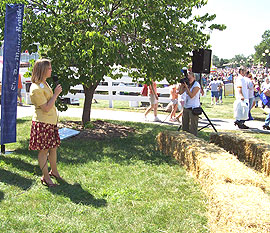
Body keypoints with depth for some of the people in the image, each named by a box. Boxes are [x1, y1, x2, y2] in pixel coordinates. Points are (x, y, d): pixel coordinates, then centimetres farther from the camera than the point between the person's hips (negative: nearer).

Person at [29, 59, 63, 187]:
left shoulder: (44, 83, 13)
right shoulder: (36, 88, -20)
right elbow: (46, 108, -20)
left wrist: (56, 93, 13)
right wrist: (56, 94, -18)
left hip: (51, 121, 9)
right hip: (42, 123, -9)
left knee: (53, 147, 16)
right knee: (43, 150, 1)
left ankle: (54, 171, 32)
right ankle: (45, 177, 13)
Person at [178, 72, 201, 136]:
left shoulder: (196, 85, -9)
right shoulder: (187, 84, 11)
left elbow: (191, 95, -18)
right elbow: (180, 92, 8)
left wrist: (186, 87, -19)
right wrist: (182, 85, -3)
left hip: (193, 108, -7)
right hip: (186, 107, 8)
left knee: (192, 126, -6)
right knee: (185, 125, 11)